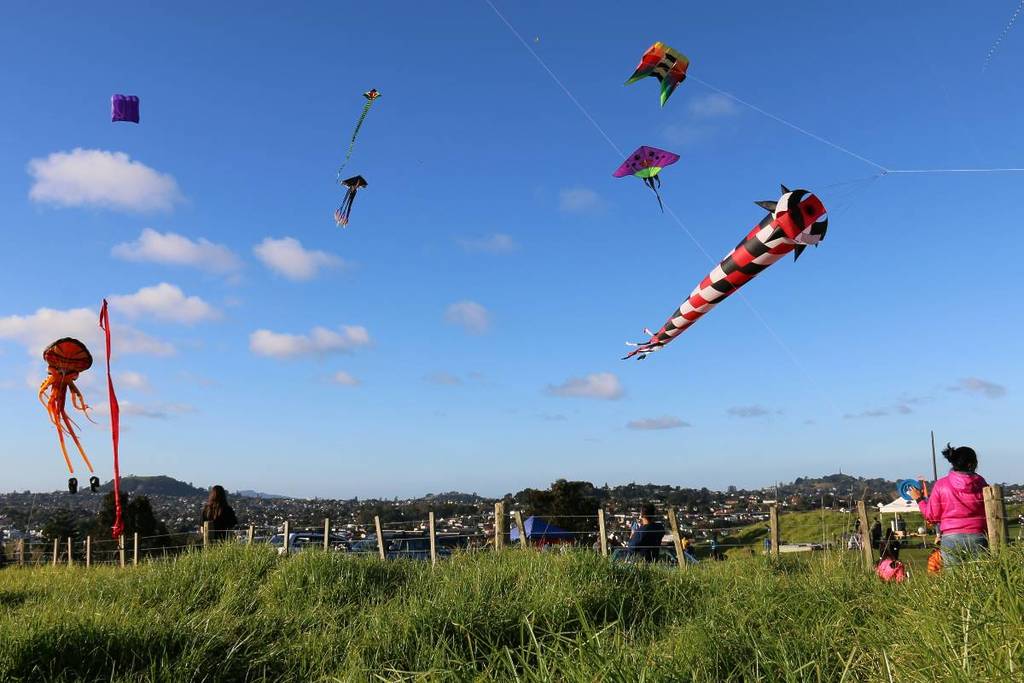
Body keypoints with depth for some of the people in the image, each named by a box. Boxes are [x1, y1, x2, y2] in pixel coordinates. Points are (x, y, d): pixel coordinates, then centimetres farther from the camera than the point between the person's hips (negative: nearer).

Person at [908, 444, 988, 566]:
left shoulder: (941, 484, 0)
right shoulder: (980, 482, 2)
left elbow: (932, 516, 3)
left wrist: (919, 500, 17)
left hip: (951, 539, -1)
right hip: (977, 537, 1)